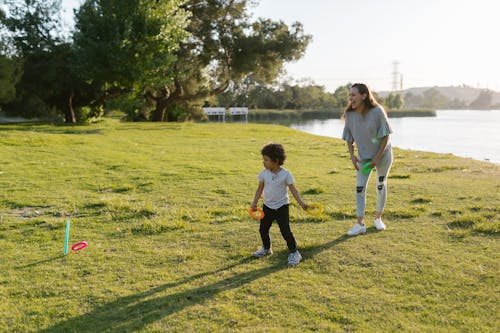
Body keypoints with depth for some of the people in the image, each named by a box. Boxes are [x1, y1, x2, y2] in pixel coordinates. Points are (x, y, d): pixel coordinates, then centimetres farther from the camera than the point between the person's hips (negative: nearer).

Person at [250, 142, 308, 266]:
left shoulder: (286, 174, -14)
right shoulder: (264, 173, -4)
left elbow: (293, 189, -10)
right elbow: (260, 188, 6)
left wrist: (301, 202, -20)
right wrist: (255, 202, -2)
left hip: (282, 206, -5)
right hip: (268, 206, 5)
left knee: (285, 231, -9)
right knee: (263, 229, 13)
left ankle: (294, 252, 5)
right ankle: (266, 248, 38)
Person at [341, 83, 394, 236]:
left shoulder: (377, 111, -23)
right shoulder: (350, 114, -12)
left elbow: (385, 136, -17)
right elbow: (349, 137, 1)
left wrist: (377, 157, -19)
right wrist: (352, 155, -9)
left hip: (382, 154, -2)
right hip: (363, 156, 3)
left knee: (381, 186, 10)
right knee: (360, 188, -5)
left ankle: (378, 218, 29)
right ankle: (360, 224, 0)